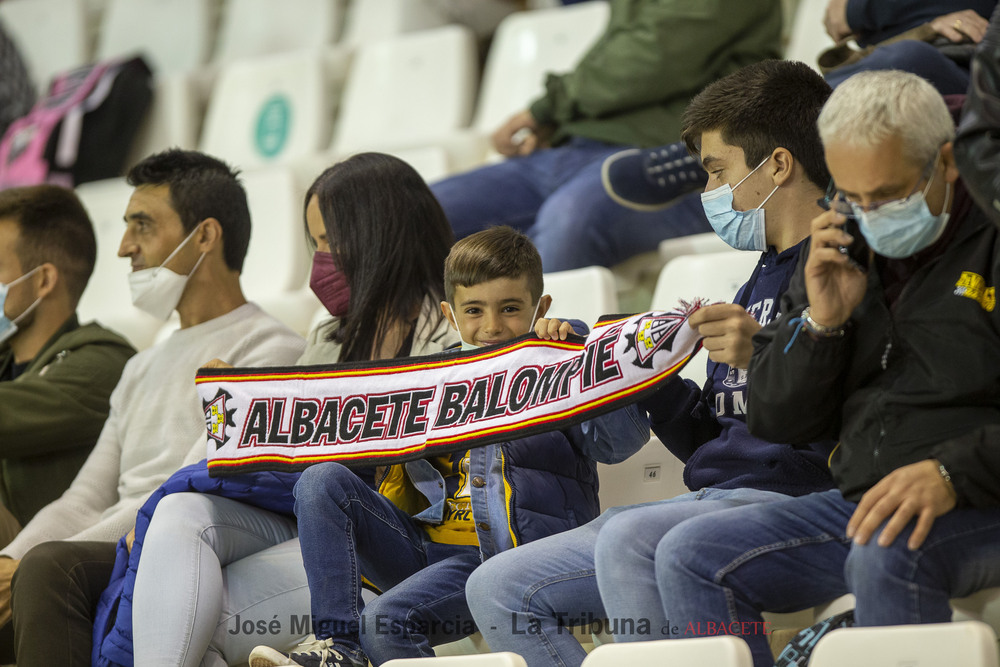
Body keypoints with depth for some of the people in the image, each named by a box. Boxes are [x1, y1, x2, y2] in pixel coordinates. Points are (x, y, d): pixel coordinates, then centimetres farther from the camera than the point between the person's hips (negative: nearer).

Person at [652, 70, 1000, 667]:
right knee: (690, 555, -8)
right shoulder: (844, 254, 16)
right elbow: (774, 421, 16)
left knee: (885, 553, -38)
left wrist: (952, 473, -29)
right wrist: (821, 321, 0)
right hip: (861, 502, 7)